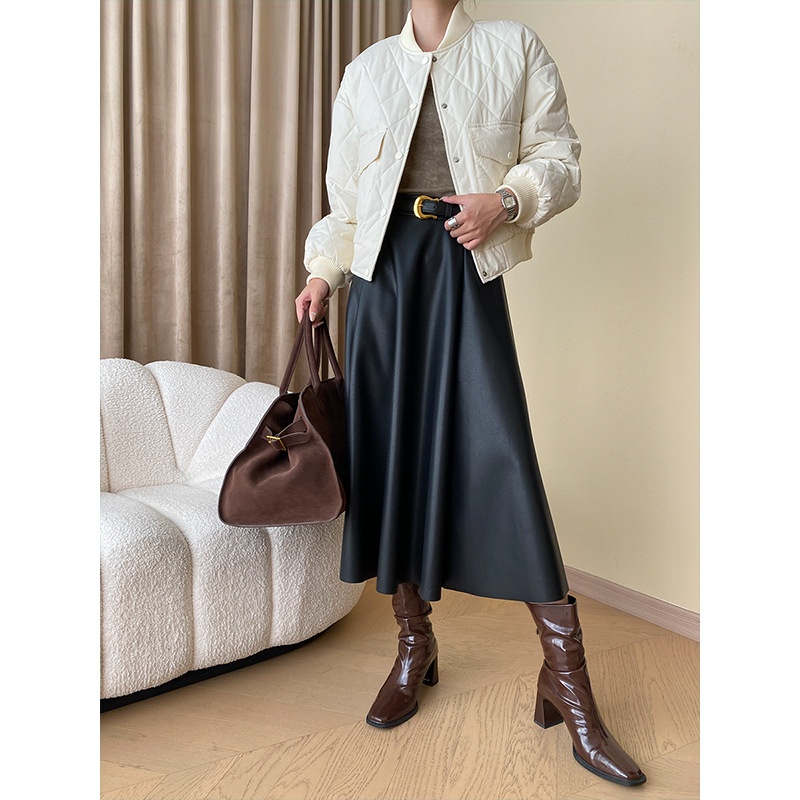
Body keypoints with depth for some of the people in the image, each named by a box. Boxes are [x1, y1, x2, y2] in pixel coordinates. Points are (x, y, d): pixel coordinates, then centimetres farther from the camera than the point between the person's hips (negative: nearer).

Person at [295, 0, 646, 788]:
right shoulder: (365, 71, 18)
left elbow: (558, 159, 7)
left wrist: (507, 199, -13)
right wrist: (324, 274, 9)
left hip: (465, 266, -3)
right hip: (382, 266, 3)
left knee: (501, 451, -11)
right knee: (391, 450, 2)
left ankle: (565, 679, -2)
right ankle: (415, 646, 19)